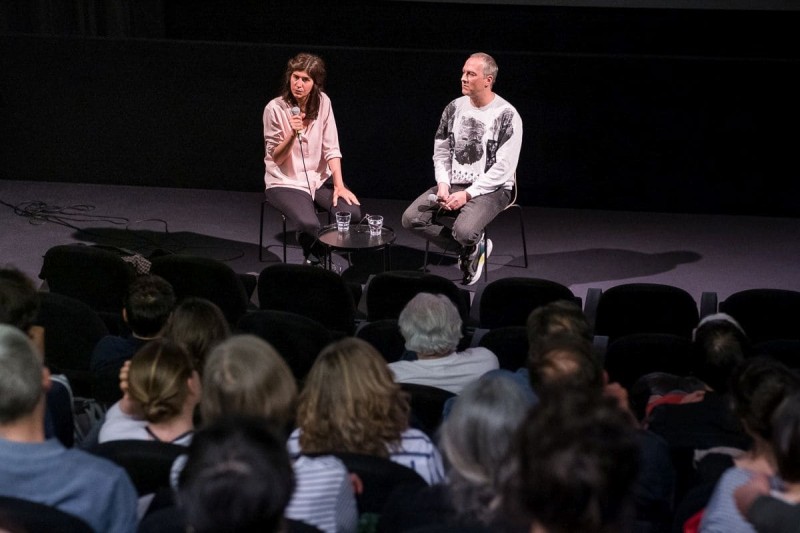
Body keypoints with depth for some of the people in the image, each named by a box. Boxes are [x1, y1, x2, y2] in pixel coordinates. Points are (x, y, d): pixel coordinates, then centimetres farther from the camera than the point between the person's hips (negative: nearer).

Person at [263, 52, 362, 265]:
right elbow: (275, 158, -9)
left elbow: (331, 148, -2)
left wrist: (339, 185, -13)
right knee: (309, 224, -30)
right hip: (286, 182, -4)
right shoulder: (275, 109, -13)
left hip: (320, 177, 4)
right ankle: (314, 260, 5)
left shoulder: (323, 102, -3)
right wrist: (293, 134, -27)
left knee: (352, 212, -21)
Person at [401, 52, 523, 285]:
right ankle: (471, 248, 1)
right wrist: (443, 185, -8)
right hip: (453, 184, 6)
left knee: (464, 231, -34)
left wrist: (467, 194, -19)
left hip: (490, 189, -6)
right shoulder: (454, 108, 6)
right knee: (411, 219, -15)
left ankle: (473, 247, 7)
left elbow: (503, 168, -15)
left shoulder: (507, 116, -12)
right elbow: (441, 152, 11)